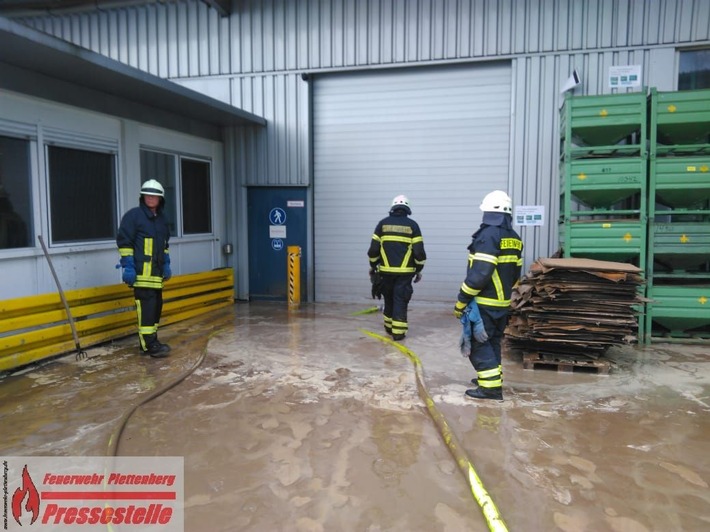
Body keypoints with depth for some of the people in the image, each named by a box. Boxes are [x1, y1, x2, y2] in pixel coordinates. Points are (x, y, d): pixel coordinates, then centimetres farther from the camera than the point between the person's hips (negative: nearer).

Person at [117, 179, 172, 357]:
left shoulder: (161, 219, 17)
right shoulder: (133, 215, -5)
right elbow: (124, 241, -10)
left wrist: (166, 265, 20)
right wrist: (127, 266, -16)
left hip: (156, 271, 8)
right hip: (141, 271, -8)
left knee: (156, 305, 11)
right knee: (147, 305, -11)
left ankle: (149, 340, 21)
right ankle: (149, 344, -9)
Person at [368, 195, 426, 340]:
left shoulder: (383, 223, 3)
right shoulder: (412, 225, -1)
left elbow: (373, 248, 2)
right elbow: (419, 251, -5)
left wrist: (373, 266, 15)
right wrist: (418, 270, 6)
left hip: (386, 270, 2)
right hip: (405, 272, -2)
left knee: (389, 298, 18)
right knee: (400, 300, 3)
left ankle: (389, 327, 28)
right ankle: (398, 331, 1)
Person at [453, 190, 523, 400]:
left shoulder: (488, 235, -18)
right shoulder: (514, 238, 9)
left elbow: (479, 273, -24)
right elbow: (515, 273, 15)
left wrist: (461, 301, -18)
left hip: (484, 302, -9)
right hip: (503, 302, 9)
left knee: (479, 344, -1)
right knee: (493, 342, 20)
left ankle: (491, 387, -1)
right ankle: (491, 377, 30)